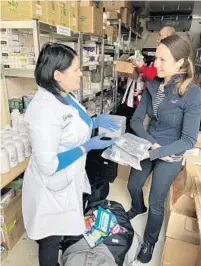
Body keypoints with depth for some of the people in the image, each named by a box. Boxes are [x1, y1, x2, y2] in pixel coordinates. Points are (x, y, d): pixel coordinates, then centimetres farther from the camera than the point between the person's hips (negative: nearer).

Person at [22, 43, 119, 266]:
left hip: (69, 179, 9)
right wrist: (87, 147, -25)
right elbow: (48, 165, -30)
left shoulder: (64, 96, -2)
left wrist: (94, 122, -2)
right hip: (53, 186, -9)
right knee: (51, 237, 20)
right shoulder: (45, 110, -32)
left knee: (63, 228, 33)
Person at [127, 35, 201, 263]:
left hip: (171, 155, -5)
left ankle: (150, 241, 42)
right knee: (133, 186, 23)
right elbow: (136, 120, -6)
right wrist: (151, 142, -21)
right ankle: (138, 208, 60)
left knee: (156, 202, 11)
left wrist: (154, 152, -31)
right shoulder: (152, 86, -8)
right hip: (148, 147, 5)